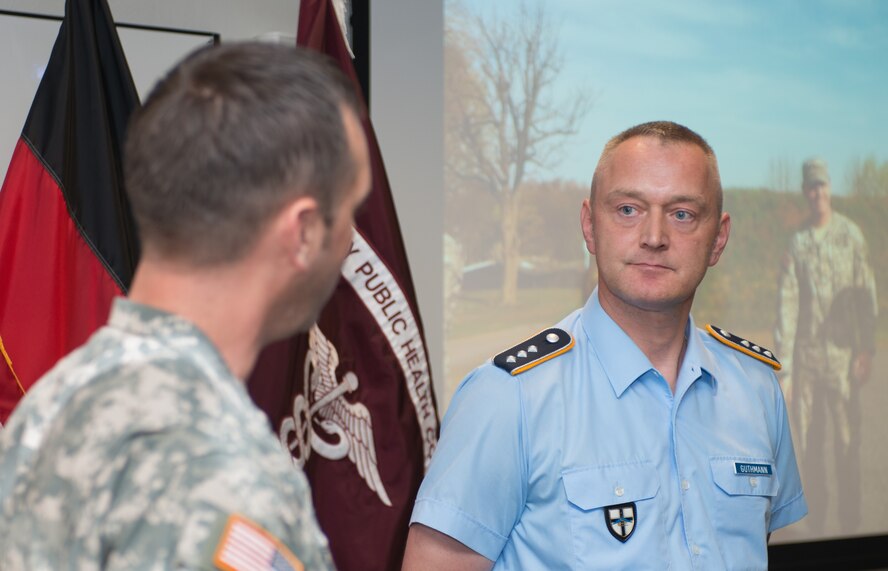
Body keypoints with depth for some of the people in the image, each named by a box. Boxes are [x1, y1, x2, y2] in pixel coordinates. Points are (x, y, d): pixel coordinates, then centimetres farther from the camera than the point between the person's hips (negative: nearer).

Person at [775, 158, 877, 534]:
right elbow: (787, 306, 1)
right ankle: (817, 520, 19)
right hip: (805, 354, 2)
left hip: (841, 352, -2)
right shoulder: (797, 244, 3)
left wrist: (867, 349, -6)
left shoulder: (851, 235, 1)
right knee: (808, 442, 6)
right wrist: (784, 369, -3)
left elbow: (866, 295, 1)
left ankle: (850, 524, 7)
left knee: (847, 441, -3)